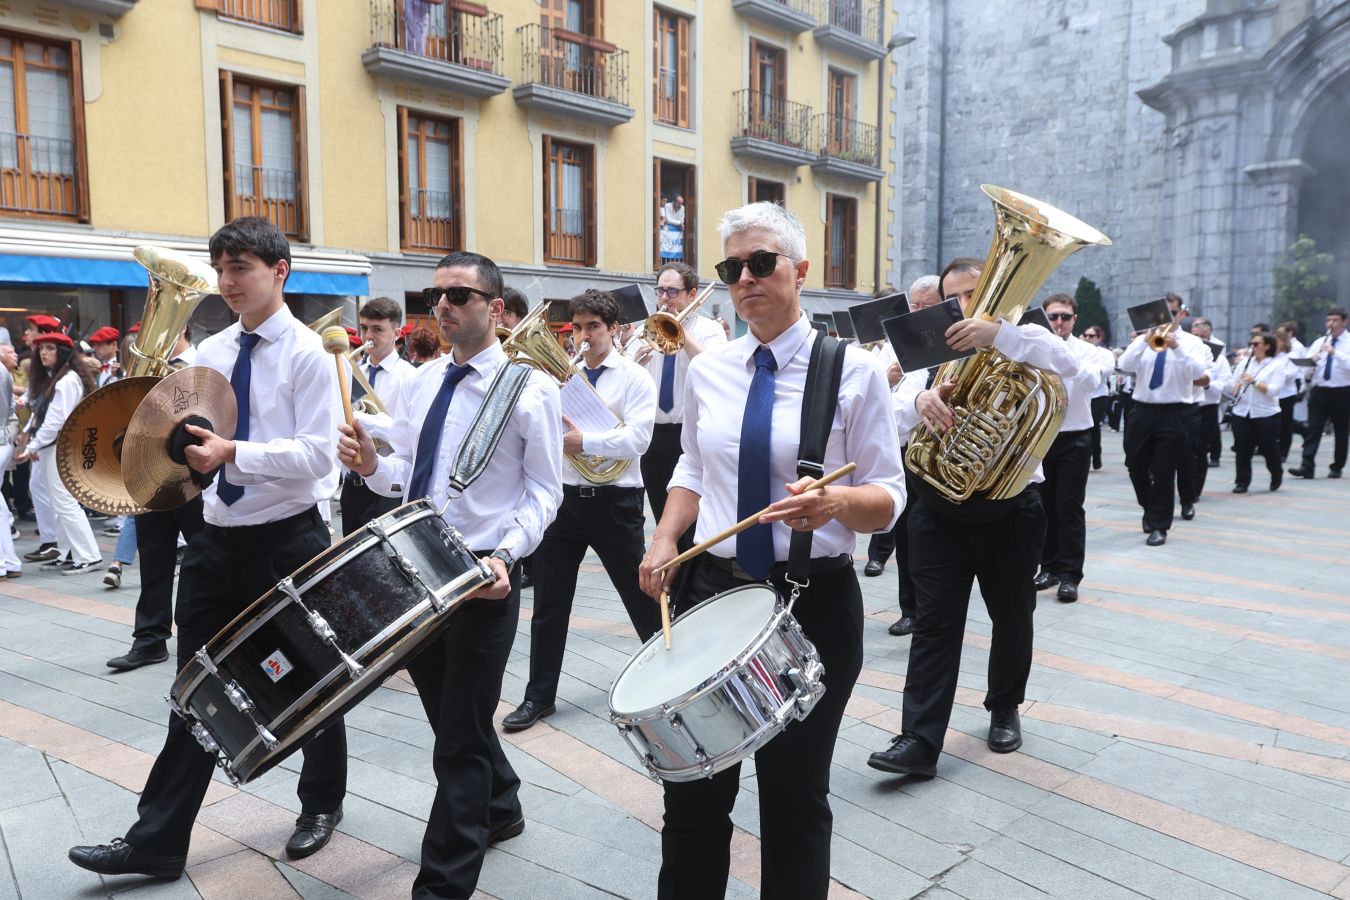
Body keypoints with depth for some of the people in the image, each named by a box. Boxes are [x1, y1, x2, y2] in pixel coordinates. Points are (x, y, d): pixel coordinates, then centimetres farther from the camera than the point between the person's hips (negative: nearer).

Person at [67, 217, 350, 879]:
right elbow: (185, 426, 15)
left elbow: (319, 453, -20)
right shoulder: (210, 351, 8)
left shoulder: (307, 353, -11)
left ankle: (321, 805, 35)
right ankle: (157, 840, 23)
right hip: (217, 539, 6)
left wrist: (233, 453, -30)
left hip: (287, 540, -5)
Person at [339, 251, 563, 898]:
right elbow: (405, 476, 14)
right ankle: (498, 808, 47)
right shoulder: (421, 382, 9)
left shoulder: (530, 389, -9)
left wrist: (505, 555, -23)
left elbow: (543, 491, -8)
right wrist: (371, 464, -8)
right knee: (448, 714, 21)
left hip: (484, 576, -6)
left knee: (462, 732, 3)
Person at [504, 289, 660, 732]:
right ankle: (539, 695, 21)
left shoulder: (634, 378, -3)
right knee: (549, 601, 8)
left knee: (641, 596, 10)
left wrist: (584, 441, -26)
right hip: (564, 496, 4)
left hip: (614, 501, -3)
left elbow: (637, 438, -16)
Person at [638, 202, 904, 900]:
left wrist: (834, 503, -27)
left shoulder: (853, 370, -7)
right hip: (711, 590, 3)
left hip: (813, 602, -3)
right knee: (693, 791, 12)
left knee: (795, 798, 13)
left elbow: (888, 498, -6)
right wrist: (663, 542, -1)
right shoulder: (708, 371, 4)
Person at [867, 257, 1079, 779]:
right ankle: (920, 740, 0)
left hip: (1010, 505, -1)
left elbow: (1067, 364, -21)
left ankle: (1004, 709, 36)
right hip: (940, 506, 1)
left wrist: (997, 332, -35)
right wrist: (922, 400, -31)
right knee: (934, 620, -2)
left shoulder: (1020, 343, 2)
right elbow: (899, 421, -6)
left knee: (1012, 615, 14)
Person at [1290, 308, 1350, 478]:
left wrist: (1335, 352, -30)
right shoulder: (1319, 341, 10)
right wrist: (1311, 360, -18)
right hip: (1319, 391, 3)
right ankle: (1307, 466, -10)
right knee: (1313, 429, -6)